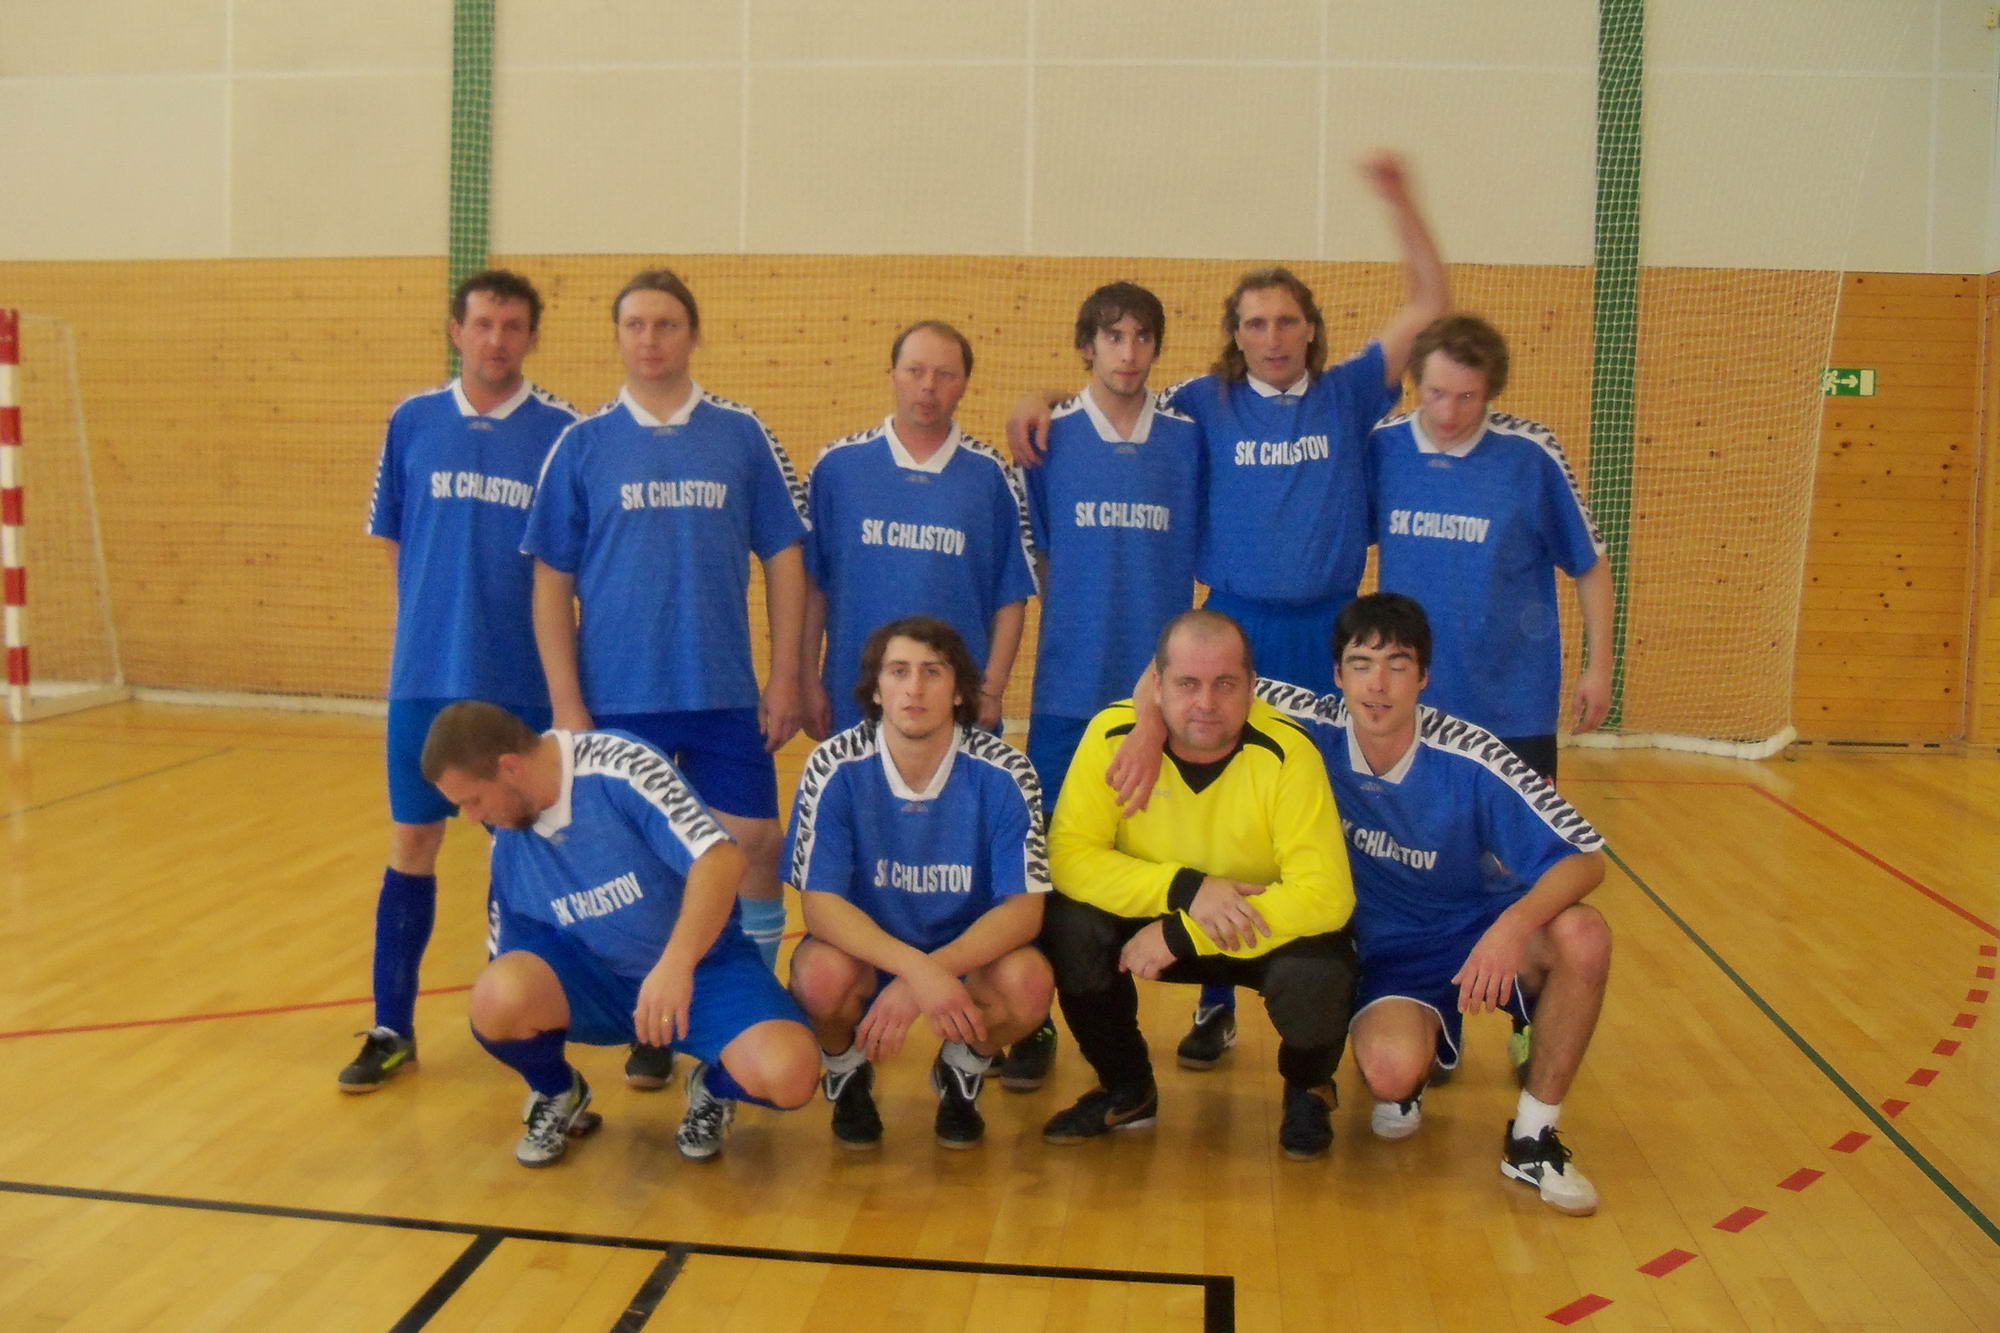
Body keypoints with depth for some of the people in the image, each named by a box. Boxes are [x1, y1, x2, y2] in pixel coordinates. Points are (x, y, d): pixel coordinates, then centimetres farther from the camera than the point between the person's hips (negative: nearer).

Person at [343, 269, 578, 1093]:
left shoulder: (562, 432, -2)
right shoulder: (412, 422, 5)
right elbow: (394, 542, 12)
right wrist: (435, 623, 5)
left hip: (525, 678, -1)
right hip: (424, 675, 2)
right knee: (412, 842, 6)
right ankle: (392, 1029, 16)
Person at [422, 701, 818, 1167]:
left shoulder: (622, 768, -20)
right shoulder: (505, 844, -1)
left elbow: (721, 859, -32)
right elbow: (509, 973, 13)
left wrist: (674, 965, -42)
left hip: (701, 967, -4)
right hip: (592, 977, 4)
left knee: (789, 1075, -31)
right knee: (497, 995, -28)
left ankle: (713, 1088, 6)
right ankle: (558, 1095, 5)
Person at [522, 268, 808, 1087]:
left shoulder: (742, 435, 3)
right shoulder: (583, 444, 3)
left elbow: (783, 560, 5)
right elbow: (552, 581, 3)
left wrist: (785, 680, 0)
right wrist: (566, 704, -3)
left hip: (726, 695, 0)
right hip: (617, 698, 0)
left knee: (754, 849, -1)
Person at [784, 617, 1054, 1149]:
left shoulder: (1001, 772, -16)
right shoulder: (835, 768, -17)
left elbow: (1025, 906, -19)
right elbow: (819, 902, -20)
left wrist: (923, 979, -32)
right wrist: (916, 968, -36)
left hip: (970, 950, 1)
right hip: (863, 947, 0)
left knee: (1029, 982, -31)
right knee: (820, 975, -34)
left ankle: (961, 1073, 5)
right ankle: (848, 1075, 3)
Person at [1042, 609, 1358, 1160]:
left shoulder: (1286, 754, -25)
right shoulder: (1114, 734, -19)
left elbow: (1326, 894, -30)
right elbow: (1069, 855, -21)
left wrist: (1181, 934, -32)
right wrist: (1183, 888, -34)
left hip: (1265, 930, -2)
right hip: (1155, 922, 2)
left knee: (1315, 976, -33)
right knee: (1069, 927, -25)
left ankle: (1308, 1090, 7)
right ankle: (1127, 1090, 4)